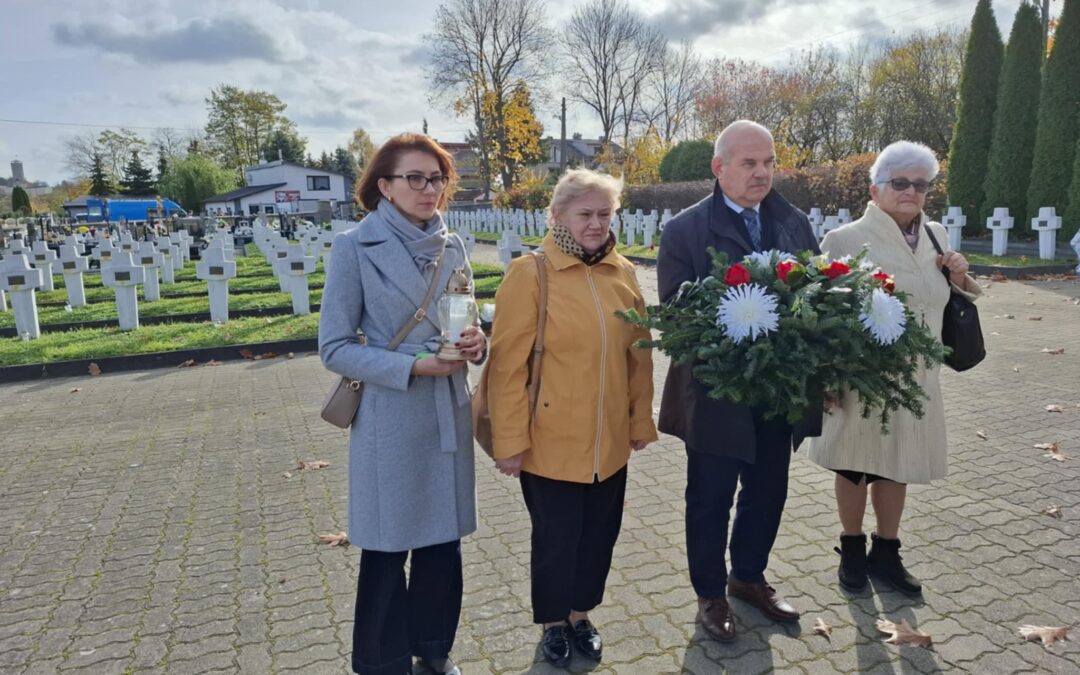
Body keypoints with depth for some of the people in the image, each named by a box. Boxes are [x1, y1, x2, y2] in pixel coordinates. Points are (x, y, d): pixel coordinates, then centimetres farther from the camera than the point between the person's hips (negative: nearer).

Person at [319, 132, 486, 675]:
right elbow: (335, 349, -11)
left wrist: (477, 342, -8)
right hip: (390, 420, -4)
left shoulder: (452, 246, 5)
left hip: (449, 414, 5)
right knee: (386, 550, 10)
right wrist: (412, 366, -21)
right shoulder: (355, 247, -10)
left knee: (443, 543, 15)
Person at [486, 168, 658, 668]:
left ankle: (580, 614, 42)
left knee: (599, 534, 18)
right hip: (551, 441, -5)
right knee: (556, 539, 12)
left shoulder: (623, 273, 4)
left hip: (610, 441, 5)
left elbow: (638, 354, 9)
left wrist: (641, 420, 10)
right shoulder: (529, 274, -12)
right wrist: (510, 440, -13)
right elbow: (508, 365, -13)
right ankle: (553, 624, 37)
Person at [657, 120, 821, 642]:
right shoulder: (685, 230, -9)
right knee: (710, 501, 11)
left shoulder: (795, 224, 6)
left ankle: (748, 577, 42)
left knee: (767, 492, 19)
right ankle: (710, 594, 32)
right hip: (717, 392, -5)